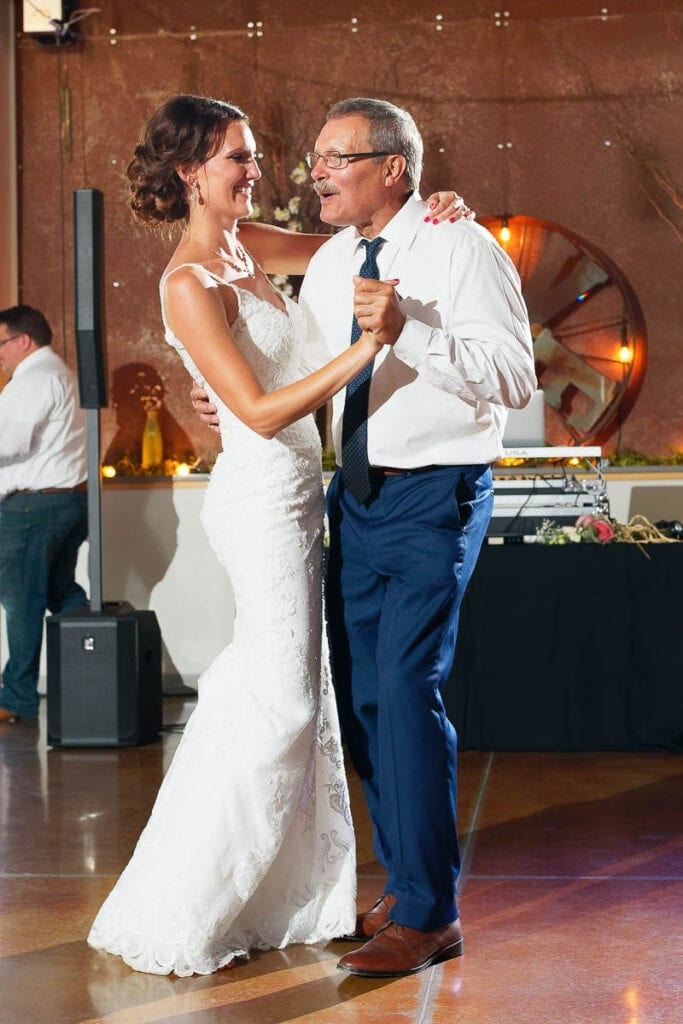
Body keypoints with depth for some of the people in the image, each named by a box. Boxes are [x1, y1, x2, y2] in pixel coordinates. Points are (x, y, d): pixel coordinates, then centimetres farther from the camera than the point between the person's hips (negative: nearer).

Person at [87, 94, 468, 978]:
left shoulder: (240, 249, 10)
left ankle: (289, 897, 24)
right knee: (281, 700, -7)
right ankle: (180, 917, 2)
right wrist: (362, 353, -28)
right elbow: (260, 411, -21)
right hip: (262, 498, -9)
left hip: (289, 497, 9)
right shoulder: (190, 284, -16)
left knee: (291, 691, 13)